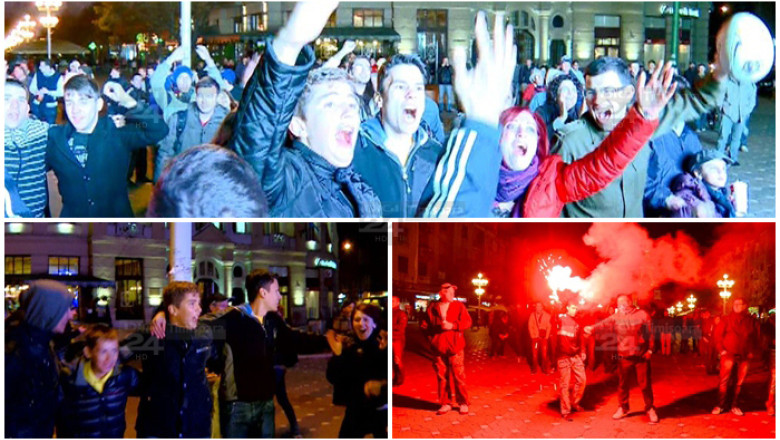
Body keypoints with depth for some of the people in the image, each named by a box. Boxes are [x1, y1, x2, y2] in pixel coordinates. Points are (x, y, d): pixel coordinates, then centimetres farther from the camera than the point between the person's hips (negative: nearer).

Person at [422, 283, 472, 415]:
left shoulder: (459, 306, 7)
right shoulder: (432, 308, 11)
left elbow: (467, 322, -1)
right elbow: (424, 324, 17)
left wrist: (453, 326, -14)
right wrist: (433, 331, -1)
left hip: (455, 346, -2)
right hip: (438, 346, 2)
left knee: (458, 375, -4)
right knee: (441, 375, 4)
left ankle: (463, 403, 6)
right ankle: (445, 403, 13)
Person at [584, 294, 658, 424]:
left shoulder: (642, 314, -1)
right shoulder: (616, 317, 3)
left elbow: (650, 332, 0)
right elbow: (604, 323, -12)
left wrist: (650, 349, -5)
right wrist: (593, 327, -30)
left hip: (641, 356, -2)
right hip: (624, 357, 2)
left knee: (645, 384, 2)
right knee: (622, 384, 10)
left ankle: (650, 409, 18)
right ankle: (623, 408, 27)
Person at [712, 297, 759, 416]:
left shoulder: (751, 321, 7)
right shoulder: (727, 319, 1)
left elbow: (755, 338, 16)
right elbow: (718, 335, 3)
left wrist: (751, 351, 6)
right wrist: (722, 350, -5)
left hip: (744, 357, 2)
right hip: (728, 355, -2)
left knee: (739, 382, 6)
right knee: (724, 381, -6)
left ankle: (735, 406, 14)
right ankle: (720, 405, 0)